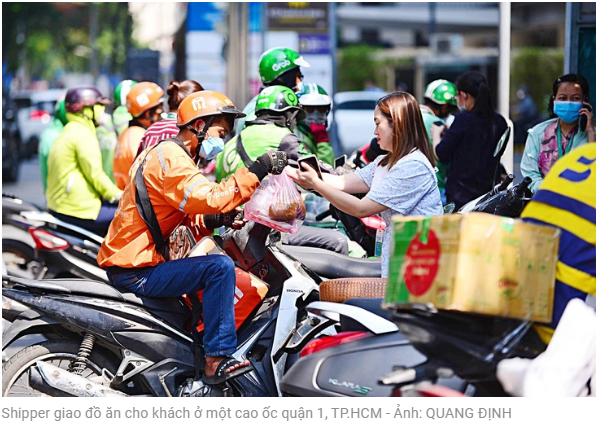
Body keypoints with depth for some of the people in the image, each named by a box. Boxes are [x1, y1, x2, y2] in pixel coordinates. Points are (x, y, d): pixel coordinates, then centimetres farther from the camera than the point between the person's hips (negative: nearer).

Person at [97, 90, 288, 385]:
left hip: (124, 263, 11)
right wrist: (257, 171, -27)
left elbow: (186, 214, 20)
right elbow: (208, 198, -31)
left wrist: (213, 220, 0)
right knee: (220, 267, -24)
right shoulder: (170, 157, -16)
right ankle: (217, 359, -24)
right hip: (136, 270, -11)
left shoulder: (164, 152, 18)